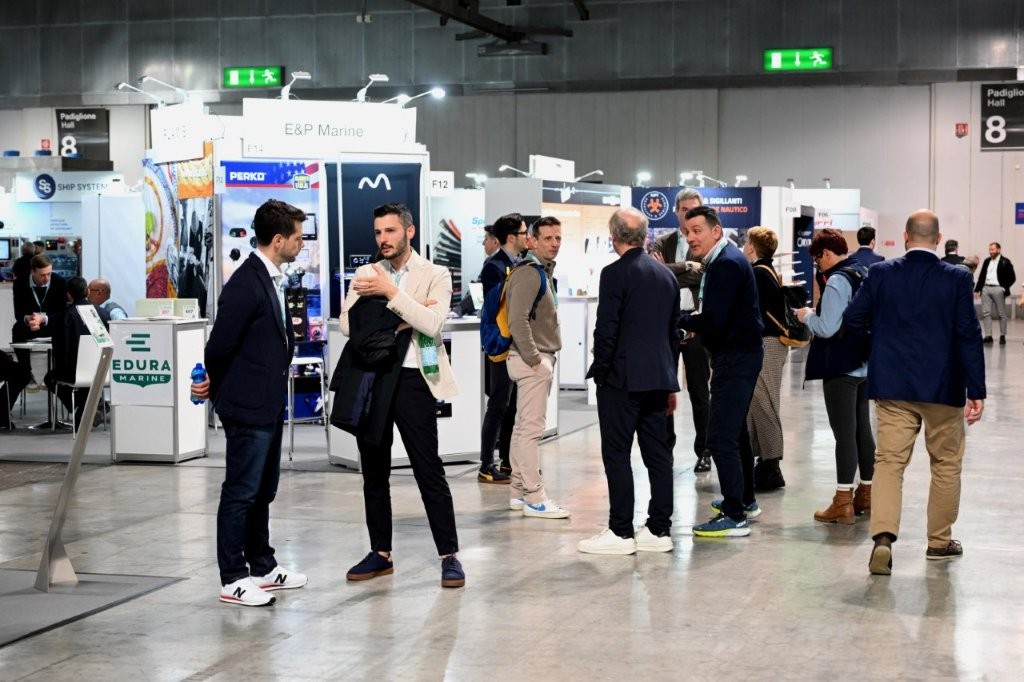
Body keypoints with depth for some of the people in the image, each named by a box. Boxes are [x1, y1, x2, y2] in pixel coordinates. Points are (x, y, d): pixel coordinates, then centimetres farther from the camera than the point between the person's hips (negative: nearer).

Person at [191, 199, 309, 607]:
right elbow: (220, 345, -18)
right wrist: (217, 387, -1)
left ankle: (262, 567, 28)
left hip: (269, 405, 9)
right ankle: (233, 580, 6)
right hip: (248, 405, -9)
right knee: (240, 493, -1)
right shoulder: (246, 284, -20)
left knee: (263, 491, 17)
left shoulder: (272, 279, 11)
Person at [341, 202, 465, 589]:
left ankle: (449, 556, 3)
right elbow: (348, 325, -5)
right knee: (373, 471, 10)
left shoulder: (435, 275, 0)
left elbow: (432, 324, -16)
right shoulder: (365, 275, 10)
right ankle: (381, 553, 21)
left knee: (429, 470, -4)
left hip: (411, 379, -4)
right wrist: (403, 315, -12)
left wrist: (391, 293, -19)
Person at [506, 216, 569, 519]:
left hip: (542, 358, 10)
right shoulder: (529, 273, -15)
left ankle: (519, 492, 18)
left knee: (524, 427, 13)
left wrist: (544, 357, 14)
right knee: (531, 429, -9)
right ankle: (534, 499, -8)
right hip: (533, 360, -10)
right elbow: (518, 320, -23)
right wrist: (533, 358, -20)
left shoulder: (544, 271, 17)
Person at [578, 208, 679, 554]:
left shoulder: (615, 274, -11)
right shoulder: (666, 275, 11)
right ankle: (659, 529, 12)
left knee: (617, 454, -2)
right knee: (658, 453, 9)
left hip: (622, 377, -7)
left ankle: (620, 532, -1)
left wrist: (600, 371, -4)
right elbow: (674, 331, 15)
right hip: (659, 377, 7)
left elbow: (606, 330, -15)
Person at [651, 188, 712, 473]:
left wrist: (669, 271, -11)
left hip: (695, 324, -3)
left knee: (699, 390, 4)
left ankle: (704, 450, 12)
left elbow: (704, 275, -14)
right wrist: (687, 266, -14)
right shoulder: (663, 243, 10)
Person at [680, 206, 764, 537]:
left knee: (721, 437, -11)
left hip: (736, 358, -11)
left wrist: (681, 320, -11)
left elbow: (712, 321, -25)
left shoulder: (727, 264, -18)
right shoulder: (723, 260, 14)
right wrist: (695, 321, 2)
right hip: (736, 353, 11)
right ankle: (744, 500, 35)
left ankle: (735, 516, -9)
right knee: (735, 429, 22)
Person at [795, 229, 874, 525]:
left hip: (841, 368, -9)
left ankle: (843, 502, -2)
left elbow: (827, 328, -21)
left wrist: (808, 316, -2)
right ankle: (866, 494, 24)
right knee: (862, 429, 15)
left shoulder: (837, 282, -17)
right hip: (864, 364, 9)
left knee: (844, 434, -5)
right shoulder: (864, 274, 11)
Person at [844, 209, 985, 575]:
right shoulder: (957, 279, -7)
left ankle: (883, 536, -15)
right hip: (943, 388, -1)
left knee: (889, 460, 2)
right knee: (946, 463, 15)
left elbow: (852, 318, -1)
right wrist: (976, 391, -6)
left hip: (893, 386, 1)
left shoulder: (882, 274, -4)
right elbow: (969, 336, -9)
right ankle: (939, 540, 23)